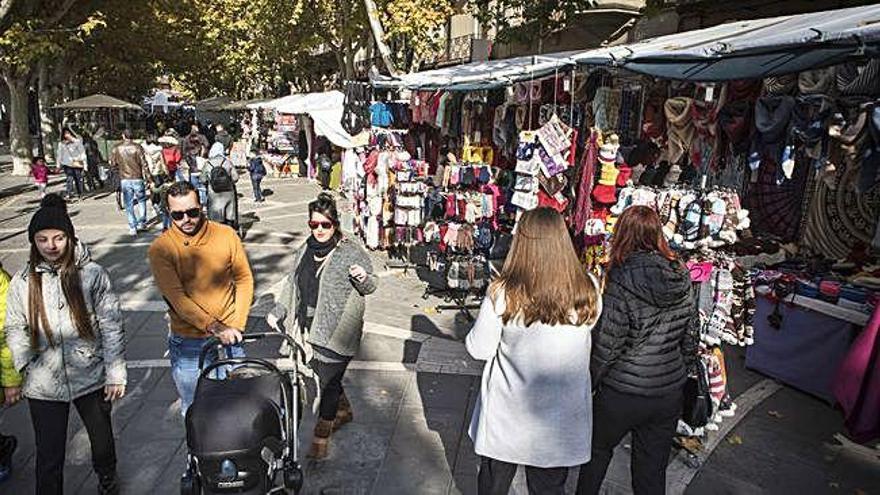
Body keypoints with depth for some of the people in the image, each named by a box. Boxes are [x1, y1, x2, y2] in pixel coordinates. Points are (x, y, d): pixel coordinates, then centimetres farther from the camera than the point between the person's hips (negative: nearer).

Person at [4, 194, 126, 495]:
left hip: (91, 377, 0)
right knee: (49, 458, 7)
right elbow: (15, 329, 7)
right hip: (43, 384, 1)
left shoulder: (92, 274, -10)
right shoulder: (22, 282, -2)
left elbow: (112, 326, -8)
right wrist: (25, 364, -9)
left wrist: (116, 374, -9)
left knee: (102, 437, 21)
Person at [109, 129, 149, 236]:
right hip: (137, 178, -2)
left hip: (124, 180, 2)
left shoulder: (116, 149, 0)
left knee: (129, 204, 8)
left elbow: (113, 164, 4)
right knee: (142, 201, 17)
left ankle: (132, 228, 8)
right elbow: (144, 164, -9)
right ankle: (142, 223, 17)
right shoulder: (137, 147, -7)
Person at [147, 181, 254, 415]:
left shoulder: (226, 235, -5)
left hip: (229, 333, 1)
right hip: (189, 342, -1)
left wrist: (236, 325, -6)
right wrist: (215, 327, -22)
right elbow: (177, 298, -16)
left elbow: (244, 279, 1)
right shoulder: (160, 249, -10)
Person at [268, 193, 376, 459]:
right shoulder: (305, 250, 8)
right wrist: (278, 312, 18)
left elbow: (370, 287, -4)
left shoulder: (351, 250, -11)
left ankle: (322, 435, 17)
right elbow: (292, 284, 20)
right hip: (309, 329, 6)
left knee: (328, 381, 1)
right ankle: (344, 410, 45)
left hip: (337, 330, -6)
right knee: (326, 376, 19)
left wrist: (363, 278, -27)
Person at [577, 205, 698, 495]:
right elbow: (690, 340, 7)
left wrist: (588, 383, -4)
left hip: (622, 394, -5)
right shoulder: (682, 279, -2)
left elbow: (607, 344, -18)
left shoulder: (623, 279, -20)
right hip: (669, 395, 5)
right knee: (652, 471, 18)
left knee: (597, 450, 21)